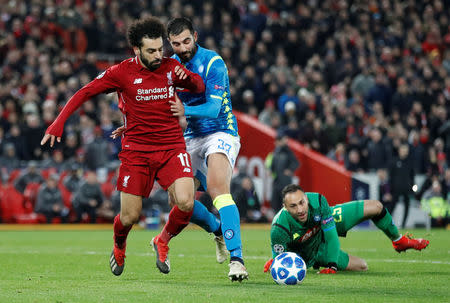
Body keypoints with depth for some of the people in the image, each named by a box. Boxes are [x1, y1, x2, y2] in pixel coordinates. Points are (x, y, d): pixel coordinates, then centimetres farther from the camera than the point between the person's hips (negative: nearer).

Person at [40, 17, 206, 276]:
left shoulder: (171, 68, 2)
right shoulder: (122, 72, -6)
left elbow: (200, 88, 15)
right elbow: (85, 92, 1)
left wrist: (188, 77, -9)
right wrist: (59, 122, -8)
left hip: (172, 147, 2)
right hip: (136, 150, -2)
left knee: (186, 203, -20)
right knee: (129, 217, -2)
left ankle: (163, 241, 11)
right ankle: (119, 247, 35)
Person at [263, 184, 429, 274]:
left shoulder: (317, 201, -37)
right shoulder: (280, 228, -43)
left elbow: (331, 235, -31)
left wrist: (332, 266, -35)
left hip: (327, 224, 2)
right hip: (313, 251, -2)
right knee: (361, 267, 2)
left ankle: (399, 241, 36)